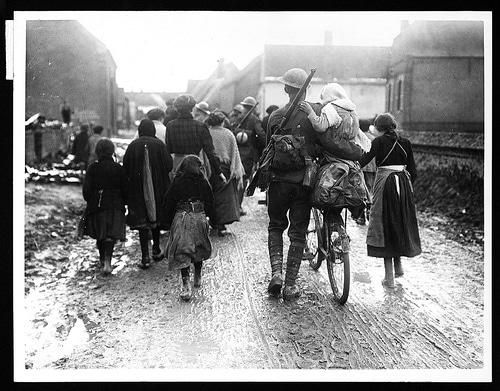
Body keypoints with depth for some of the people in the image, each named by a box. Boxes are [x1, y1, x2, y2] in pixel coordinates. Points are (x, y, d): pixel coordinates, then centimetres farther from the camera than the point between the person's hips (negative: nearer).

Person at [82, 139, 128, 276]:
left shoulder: (93, 168, -5)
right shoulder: (118, 168, -4)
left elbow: (86, 189, -8)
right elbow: (125, 189, -2)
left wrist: (90, 202, 8)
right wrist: (123, 203, 12)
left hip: (96, 205, 1)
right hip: (115, 205, -1)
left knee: (100, 234, 17)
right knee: (111, 234, -1)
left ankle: (103, 259, 34)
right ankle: (107, 261, -18)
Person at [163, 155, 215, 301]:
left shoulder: (177, 182, 0)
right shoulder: (203, 182, 5)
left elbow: (168, 203, 1)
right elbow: (210, 203, 8)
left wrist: (170, 221, 11)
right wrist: (211, 217, 18)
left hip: (181, 217, -2)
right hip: (200, 217, 3)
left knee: (182, 251, -3)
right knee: (199, 248, 20)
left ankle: (186, 282, -15)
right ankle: (198, 277, 34)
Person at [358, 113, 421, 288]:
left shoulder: (379, 141, -5)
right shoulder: (405, 143, 7)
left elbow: (362, 161, -15)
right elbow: (413, 171, 7)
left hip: (385, 183, -4)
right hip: (403, 184, 4)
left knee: (385, 225, 2)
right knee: (400, 223, 20)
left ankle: (389, 277, 4)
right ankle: (398, 264, 31)